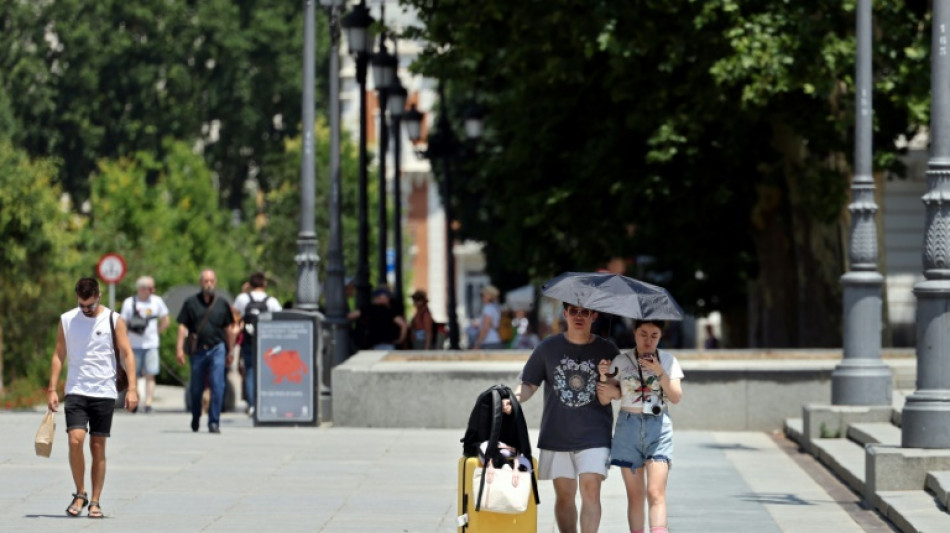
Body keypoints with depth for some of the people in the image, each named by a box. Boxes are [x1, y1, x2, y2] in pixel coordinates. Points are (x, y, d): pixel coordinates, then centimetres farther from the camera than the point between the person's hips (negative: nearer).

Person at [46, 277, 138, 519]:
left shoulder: (113, 320, 0)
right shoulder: (66, 320, 5)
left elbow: (127, 354, -1)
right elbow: (59, 355, 10)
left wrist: (131, 388, -10)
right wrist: (52, 389, 3)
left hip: (104, 392, -1)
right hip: (76, 391, 1)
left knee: (98, 447, 1)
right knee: (75, 440, -15)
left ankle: (95, 502, 8)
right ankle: (80, 494, 1)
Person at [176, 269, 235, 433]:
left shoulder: (222, 304, 7)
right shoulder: (191, 303, 3)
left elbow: (228, 329, 14)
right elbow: (183, 326, 3)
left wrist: (230, 352, 16)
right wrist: (180, 348, -6)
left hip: (217, 348, 0)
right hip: (197, 350, 0)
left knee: (217, 386, -12)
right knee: (196, 389, 9)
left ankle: (214, 422, -8)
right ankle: (195, 419, 31)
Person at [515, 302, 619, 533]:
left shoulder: (606, 350, 3)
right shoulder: (548, 347, 5)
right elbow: (529, 385, 6)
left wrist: (609, 393, -14)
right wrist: (513, 398, -15)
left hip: (594, 434, -2)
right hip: (557, 434, 2)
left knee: (590, 489, -15)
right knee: (564, 494, 6)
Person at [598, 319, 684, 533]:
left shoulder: (668, 360, 6)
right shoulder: (622, 361, 7)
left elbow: (676, 397, -1)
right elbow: (615, 394, 0)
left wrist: (659, 372, -13)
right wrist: (604, 377, -18)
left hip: (658, 427, -1)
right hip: (628, 426, 1)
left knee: (656, 493, -13)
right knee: (634, 495, 3)